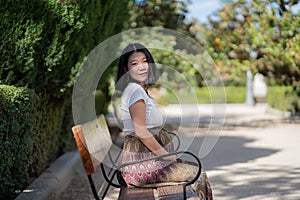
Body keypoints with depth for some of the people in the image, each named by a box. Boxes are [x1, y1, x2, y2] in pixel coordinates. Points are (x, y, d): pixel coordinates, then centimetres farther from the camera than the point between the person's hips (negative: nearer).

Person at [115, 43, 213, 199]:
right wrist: (166, 155, -12)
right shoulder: (135, 90, -15)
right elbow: (141, 131, -21)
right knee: (198, 175, -3)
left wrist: (168, 155, 11)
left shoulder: (140, 90, 15)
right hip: (141, 162, -10)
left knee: (194, 167, 16)